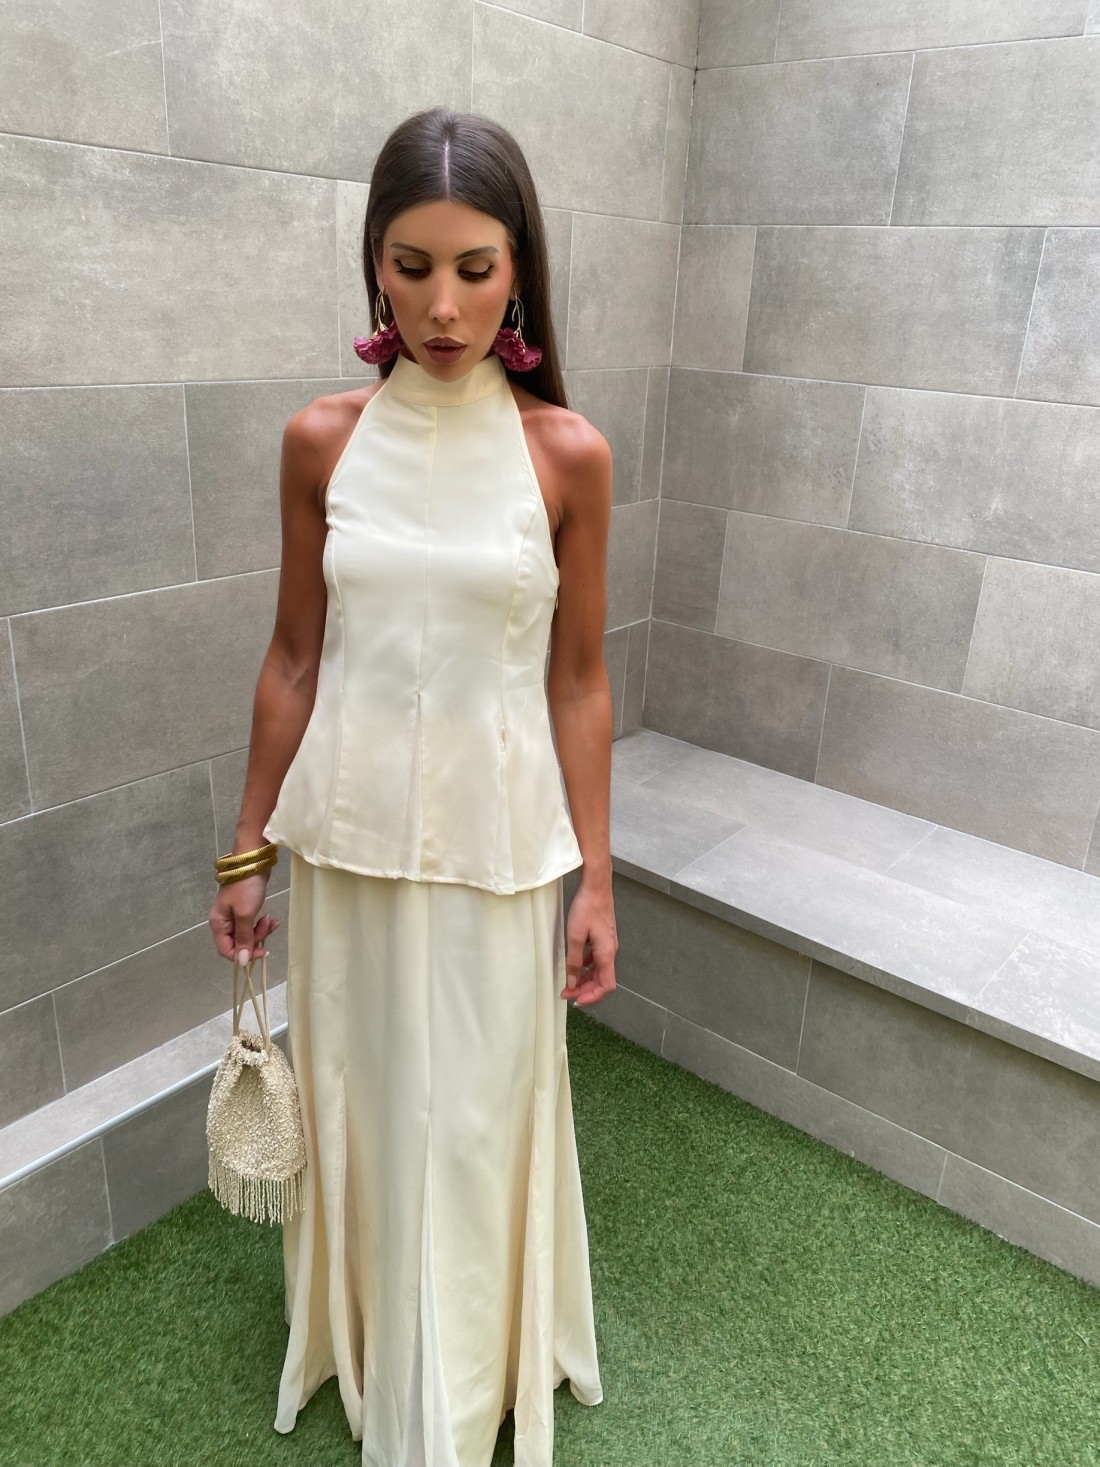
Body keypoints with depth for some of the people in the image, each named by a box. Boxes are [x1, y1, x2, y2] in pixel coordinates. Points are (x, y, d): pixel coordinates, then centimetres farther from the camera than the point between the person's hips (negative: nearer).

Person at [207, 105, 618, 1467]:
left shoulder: (567, 453, -8)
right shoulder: (320, 439, -3)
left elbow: (578, 679, -3)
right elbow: (293, 657, 3)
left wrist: (596, 880, -2)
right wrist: (247, 850, 7)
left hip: (498, 839, -1)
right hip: (347, 830, 2)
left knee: (478, 1116, 12)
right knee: (360, 1098, 18)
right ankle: (365, 1344, 49)